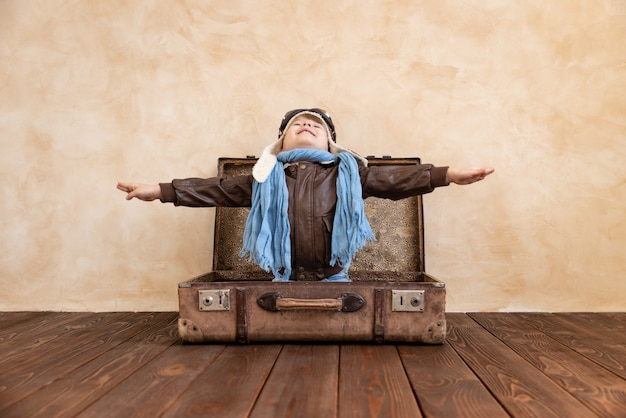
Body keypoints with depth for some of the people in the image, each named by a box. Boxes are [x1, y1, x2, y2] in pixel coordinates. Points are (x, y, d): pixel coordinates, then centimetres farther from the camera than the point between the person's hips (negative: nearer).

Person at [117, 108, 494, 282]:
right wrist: (161, 191, 2)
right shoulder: (266, 177, 7)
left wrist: (449, 174, -14)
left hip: (334, 280, 0)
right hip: (284, 280, 1)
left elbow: (397, 178, -3)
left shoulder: (348, 172, 3)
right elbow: (217, 190, 6)